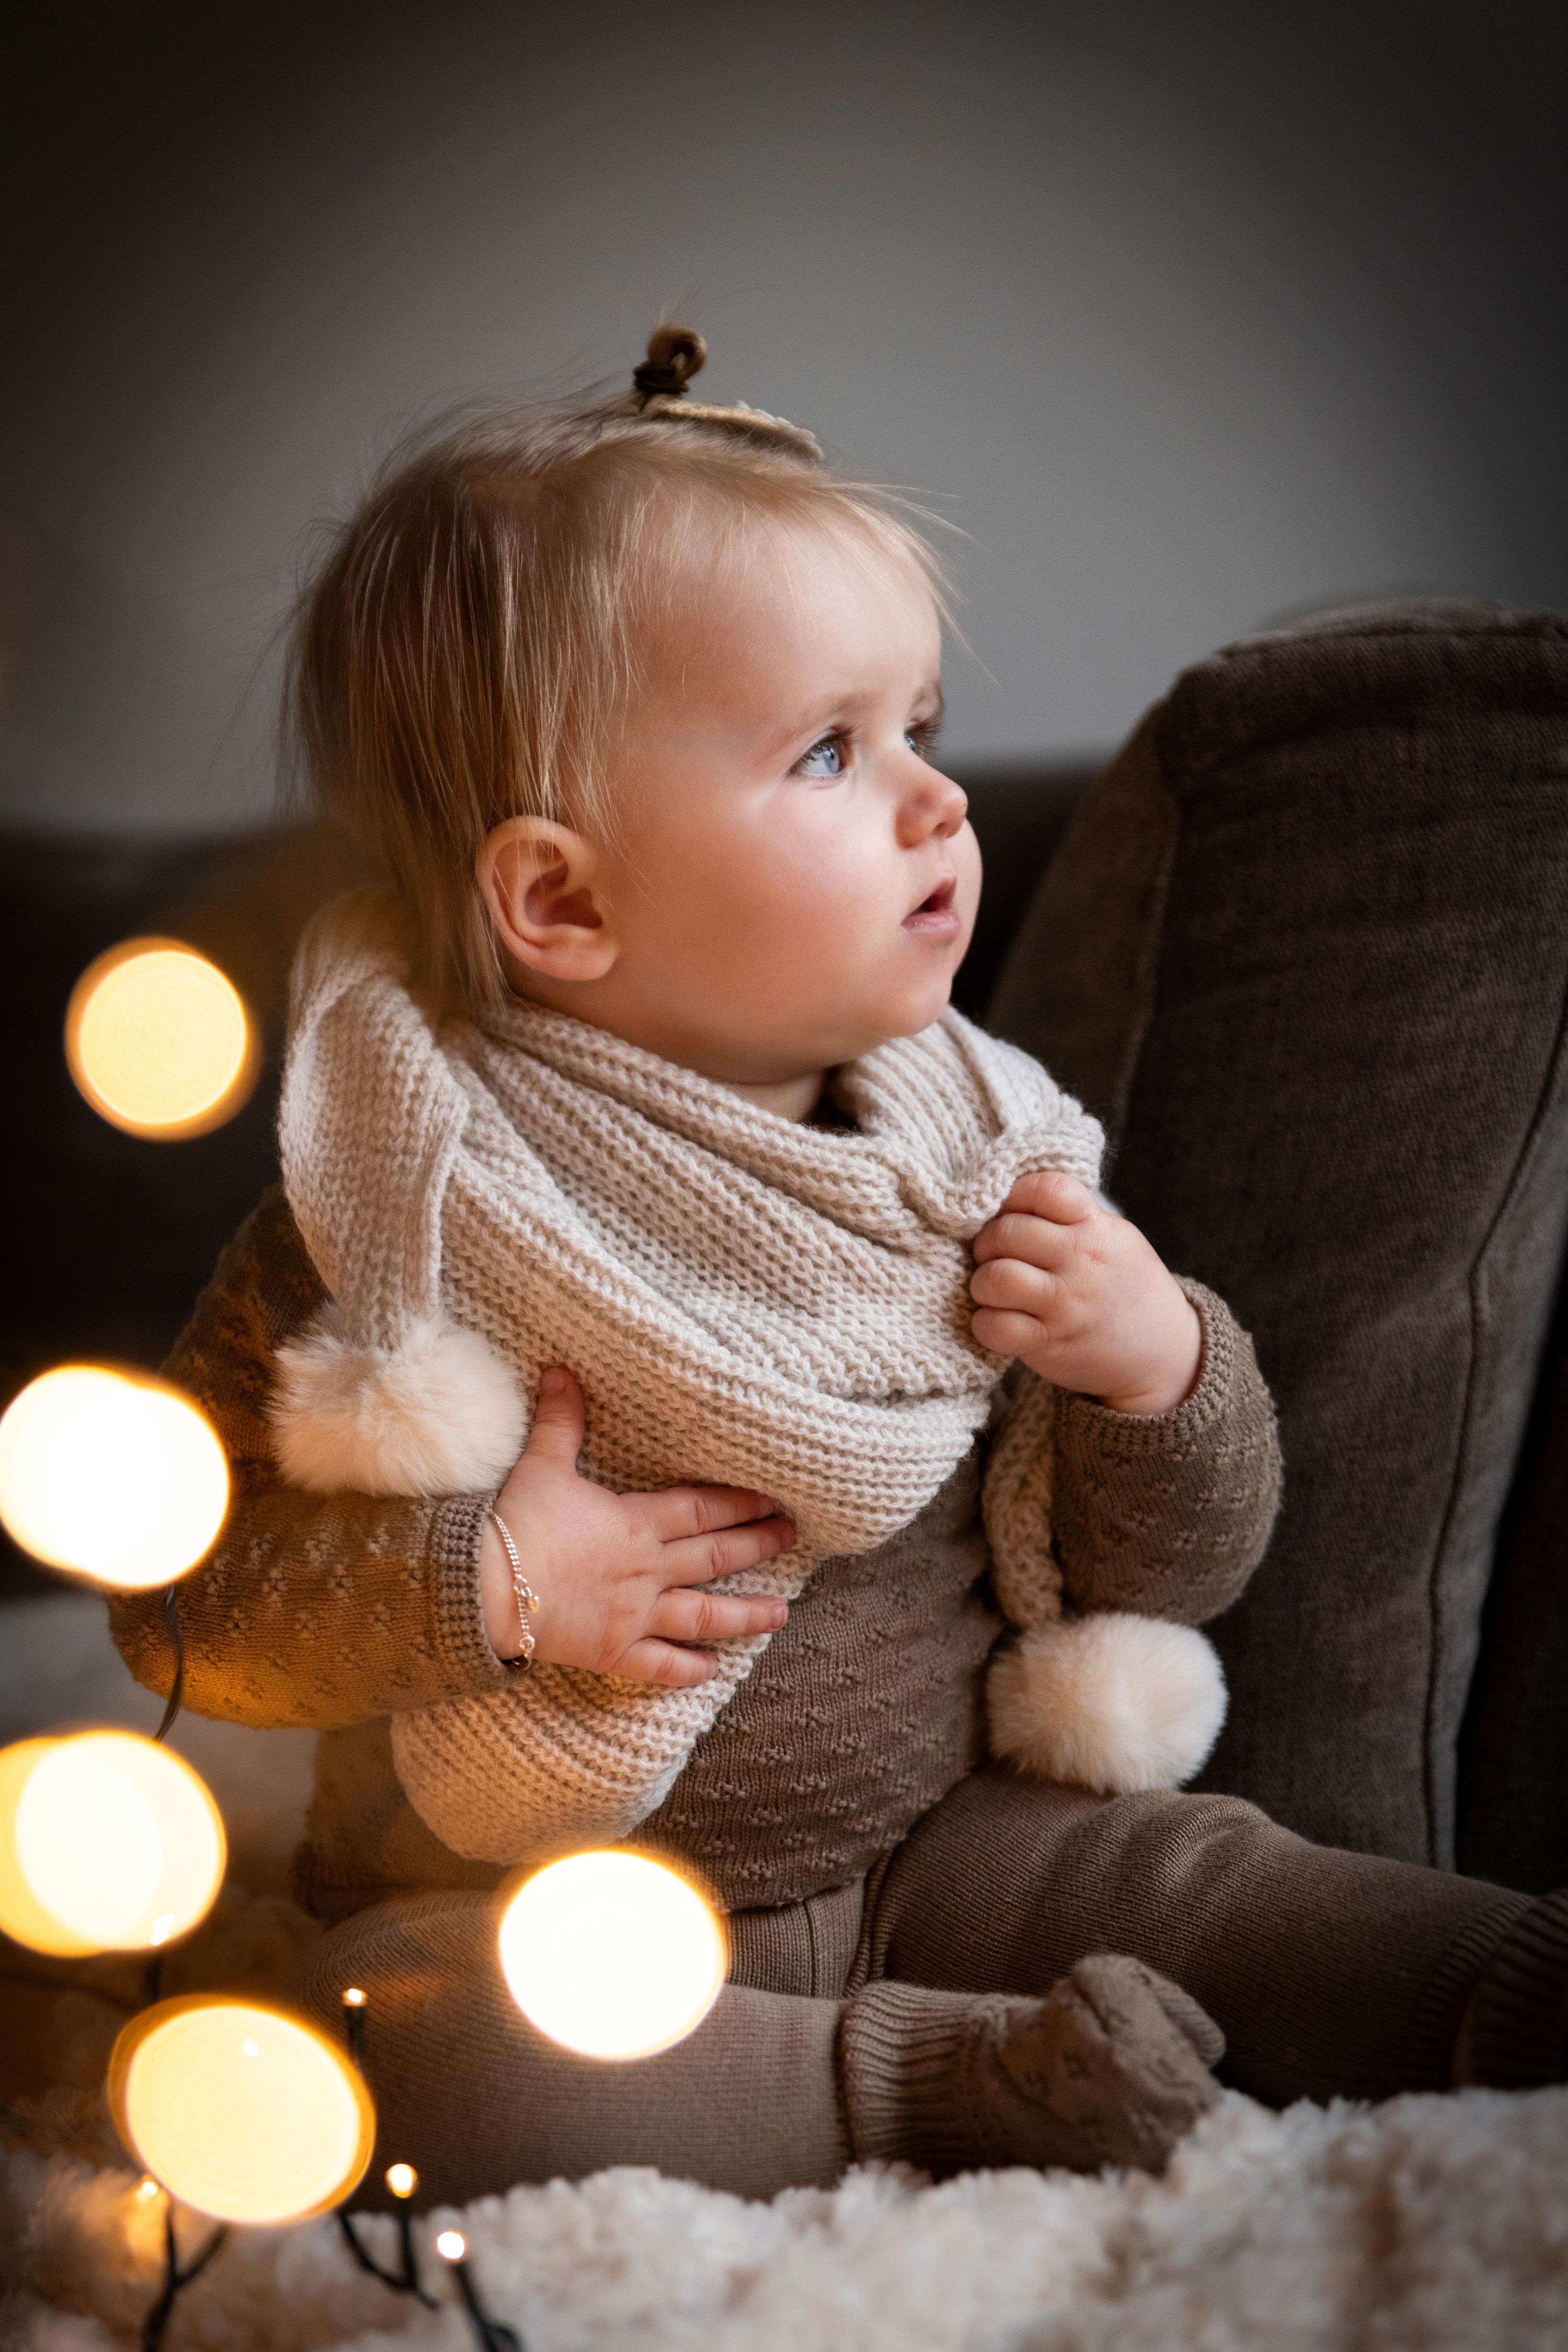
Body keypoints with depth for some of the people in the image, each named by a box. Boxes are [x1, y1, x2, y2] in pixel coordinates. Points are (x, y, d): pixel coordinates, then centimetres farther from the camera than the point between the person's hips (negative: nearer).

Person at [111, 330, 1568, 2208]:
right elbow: (177, 1587, -11)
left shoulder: (982, 1156, -1)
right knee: (394, 2045, -31)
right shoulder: (412, 1209, -14)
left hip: (939, 1833, 3)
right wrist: (480, 1586, -25)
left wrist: (1162, 1370, -14)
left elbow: (1180, 1573, 7)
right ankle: (937, 2076, -25)